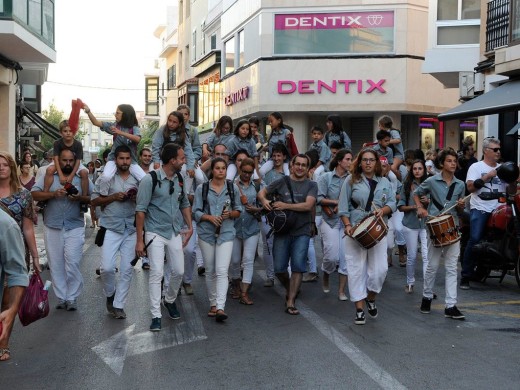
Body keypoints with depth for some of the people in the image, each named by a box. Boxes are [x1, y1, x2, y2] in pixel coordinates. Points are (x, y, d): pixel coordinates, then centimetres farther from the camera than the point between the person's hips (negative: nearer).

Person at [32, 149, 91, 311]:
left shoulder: (82, 179, 6)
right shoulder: (48, 177, 5)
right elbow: (34, 194, -4)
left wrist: (79, 198, -16)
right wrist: (54, 194, -17)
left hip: (75, 227, -1)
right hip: (53, 228, 1)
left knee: (72, 263, -6)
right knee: (56, 264, 6)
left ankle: (72, 297, 6)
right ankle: (61, 297, 16)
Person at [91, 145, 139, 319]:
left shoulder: (138, 179, 9)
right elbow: (94, 200, 1)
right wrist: (113, 197, -12)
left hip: (131, 229, 2)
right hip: (111, 228, -2)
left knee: (127, 270, 3)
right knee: (107, 267, -10)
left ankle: (119, 305, 14)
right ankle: (110, 294, 18)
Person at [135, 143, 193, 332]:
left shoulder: (179, 179, 5)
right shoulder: (151, 179, -14)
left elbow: (184, 204, 19)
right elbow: (140, 210, -13)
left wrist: (190, 227, 10)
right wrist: (139, 240, -15)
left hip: (175, 232, 6)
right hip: (155, 233, -6)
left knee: (178, 271, 8)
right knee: (157, 272, -9)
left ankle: (170, 301, 35)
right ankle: (156, 316, -2)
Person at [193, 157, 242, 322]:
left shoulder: (233, 188, 7)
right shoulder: (202, 189, 4)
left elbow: (238, 210, 12)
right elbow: (196, 211, 2)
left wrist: (230, 214, -10)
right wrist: (210, 217, -16)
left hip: (226, 233, -1)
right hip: (207, 233, 1)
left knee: (222, 271, -13)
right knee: (210, 271, 8)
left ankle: (220, 308, -18)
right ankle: (213, 304, 22)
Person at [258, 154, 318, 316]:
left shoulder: (311, 185, 4)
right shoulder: (282, 182, 7)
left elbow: (308, 205, -11)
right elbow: (261, 192, 13)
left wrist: (285, 206, -15)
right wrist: (264, 201, -10)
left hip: (302, 231, -1)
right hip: (282, 230, 1)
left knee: (298, 266, -9)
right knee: (279, 268, 1)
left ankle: (290, 302, -1)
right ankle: (289, 289, 32)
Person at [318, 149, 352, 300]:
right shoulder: (326, 177, 0)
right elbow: (319, 199, -7)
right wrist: (337, 202, -14)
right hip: (330, 221, -2)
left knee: (346, 257, -1)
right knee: (332, 256, -9)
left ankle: (341, 291, 11)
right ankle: (326, 277, 23)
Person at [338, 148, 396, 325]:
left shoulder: (384, 182, 13)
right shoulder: (351, 181, 4)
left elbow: (392, 203, 8)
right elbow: (343, 206, 0)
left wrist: (383, 210, -14)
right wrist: (347, 225, -12)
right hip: (355, 230, -2)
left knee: (379, 269, -5)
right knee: (357, 269, -2)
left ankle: (371, 298, 22)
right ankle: (359, 309, 4)